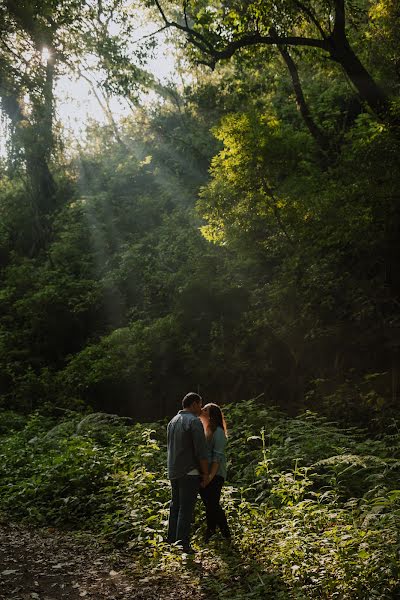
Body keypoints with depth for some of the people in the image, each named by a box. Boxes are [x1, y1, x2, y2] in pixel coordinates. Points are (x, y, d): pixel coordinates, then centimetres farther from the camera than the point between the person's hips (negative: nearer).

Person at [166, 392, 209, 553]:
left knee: (175, 506, 17)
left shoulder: (172, 421, 13)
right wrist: (206, 473, -9)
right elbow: (201, 451, -17)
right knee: (186, 509, -3)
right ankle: (183, 545, -1)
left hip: (173, 472, 8)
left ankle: (171, 541, 22)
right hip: (189, 473, -8)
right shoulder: (194, 421, -13)